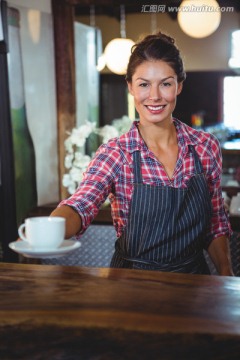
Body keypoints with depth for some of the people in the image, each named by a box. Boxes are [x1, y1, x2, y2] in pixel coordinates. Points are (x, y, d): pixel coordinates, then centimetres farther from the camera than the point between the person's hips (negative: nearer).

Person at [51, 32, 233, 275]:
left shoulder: (206, 147, -3)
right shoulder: (114, 154, -12)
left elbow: (216, 225, 7)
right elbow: (81, 206, -29)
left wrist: (227, 278, 2)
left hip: (194, 275, 3)